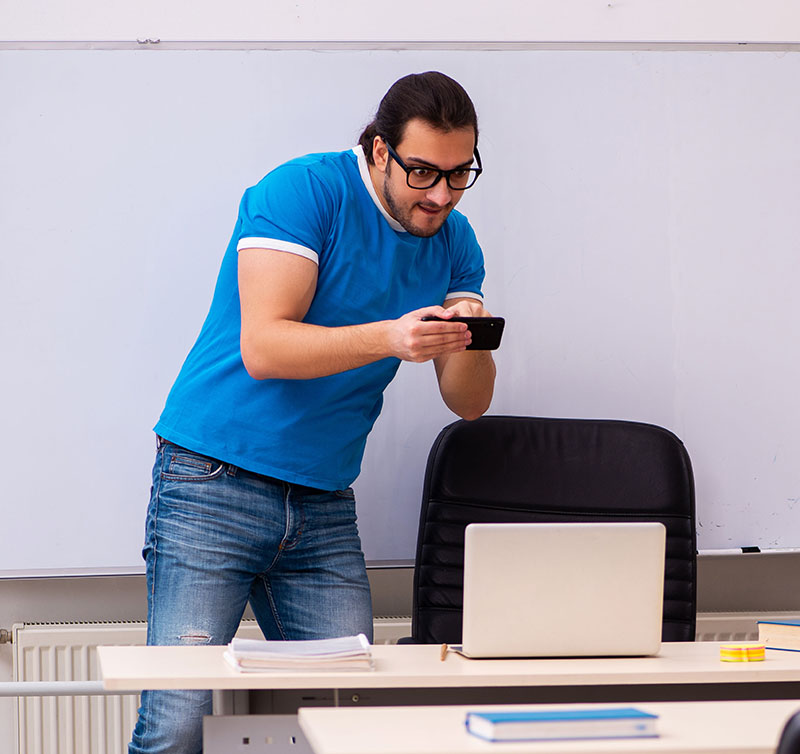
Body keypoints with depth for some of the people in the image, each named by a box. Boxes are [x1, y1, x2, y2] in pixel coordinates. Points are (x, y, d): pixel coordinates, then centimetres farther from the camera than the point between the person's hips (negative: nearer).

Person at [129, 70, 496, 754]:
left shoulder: (454, 242, 8)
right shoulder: (305, 191, -10)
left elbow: (468, 402, 5)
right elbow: (263, 347, -19)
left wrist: (469, 342, -17)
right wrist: (389, 338, -31)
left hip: (325, 505, 6)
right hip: (214, 484, -6)